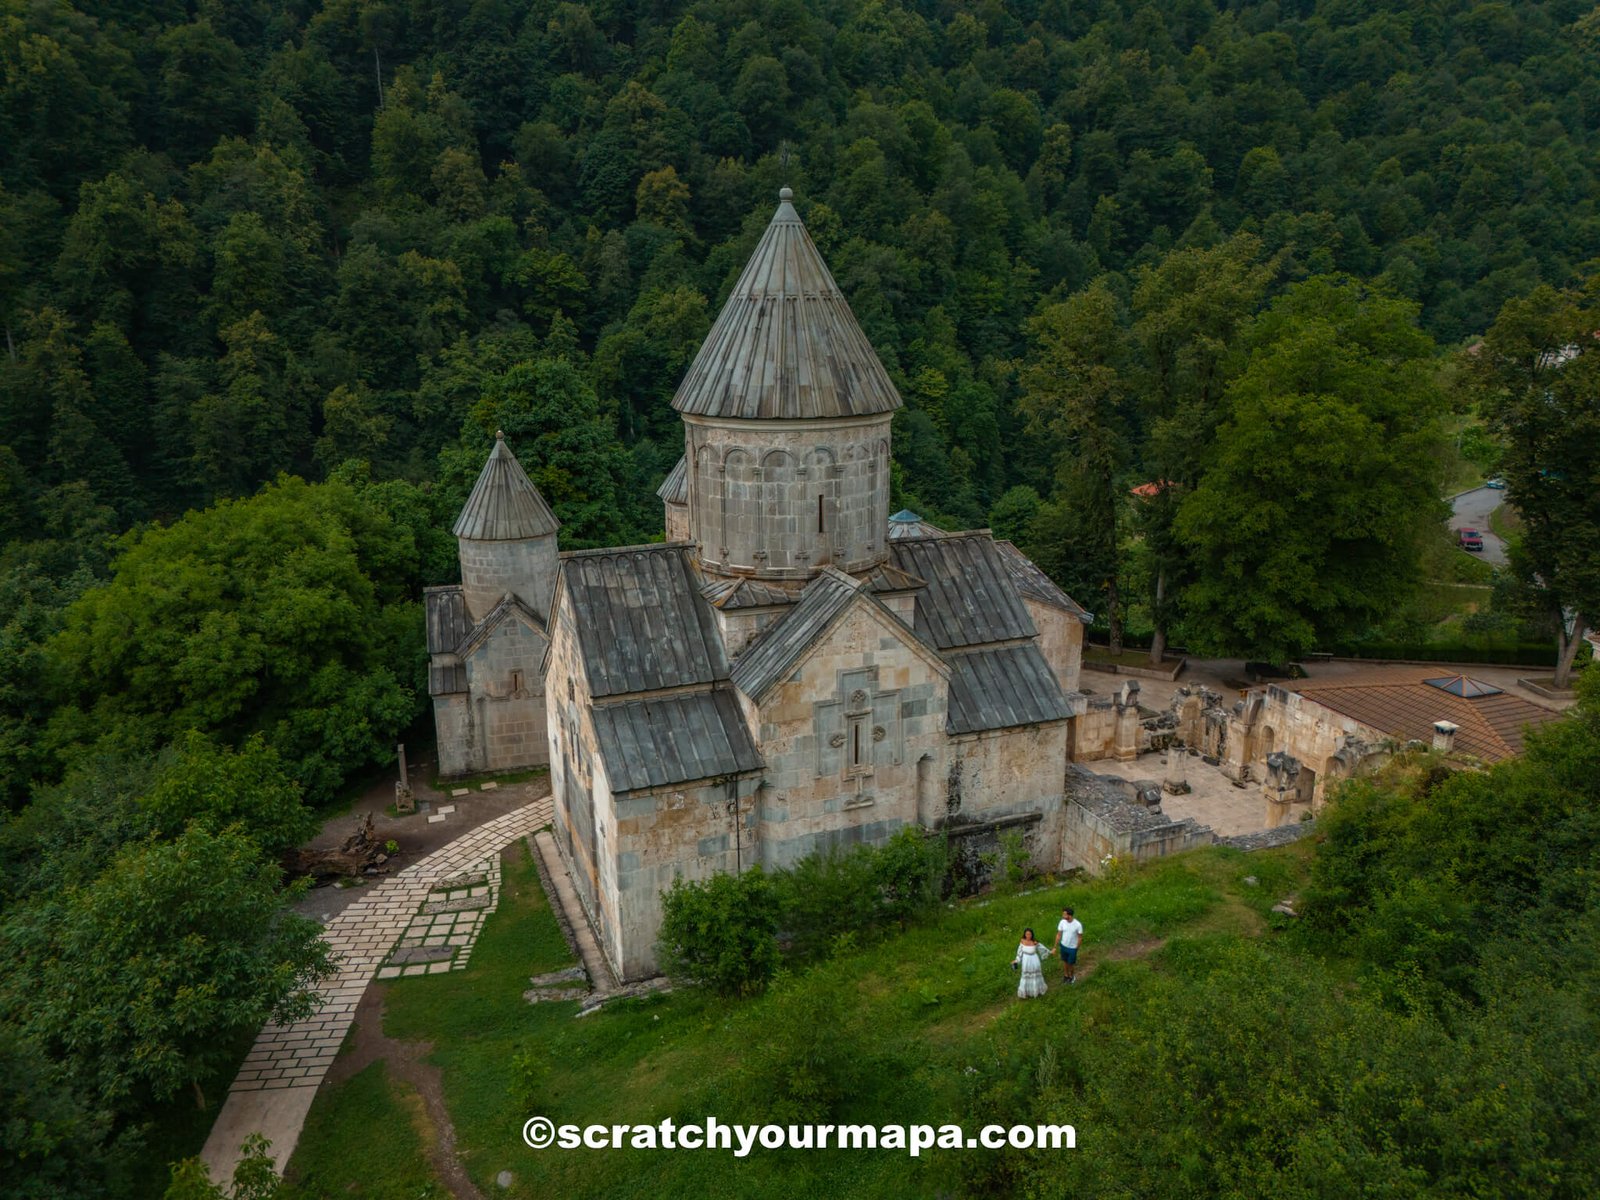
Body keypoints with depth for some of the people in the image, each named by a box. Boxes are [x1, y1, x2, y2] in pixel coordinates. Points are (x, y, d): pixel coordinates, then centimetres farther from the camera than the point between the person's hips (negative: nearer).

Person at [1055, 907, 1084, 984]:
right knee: (1065, 961, 22)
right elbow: (1058, 935, -6)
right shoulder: (1062, 922, -17)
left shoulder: (1078, 925, -27)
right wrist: (1055, 947, -1)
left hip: (1072, 948, -3)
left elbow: (1080, 937, -12)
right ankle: (1066, 975, 47)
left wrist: (1076, 948, -4)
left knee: (1071, 963, 13)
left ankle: (1071, 976, 43)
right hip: (1063, 946, 3)